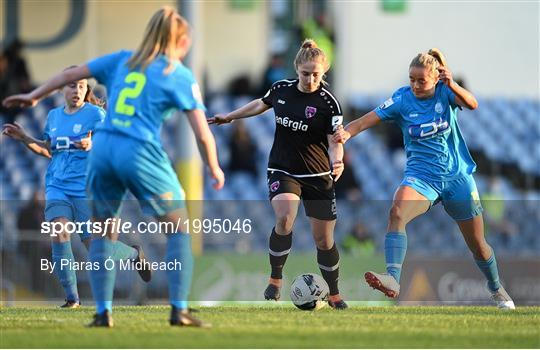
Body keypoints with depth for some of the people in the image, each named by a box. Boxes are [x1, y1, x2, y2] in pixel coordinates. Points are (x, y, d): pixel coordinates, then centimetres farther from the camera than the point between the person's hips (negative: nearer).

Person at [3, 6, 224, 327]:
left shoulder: (122, 60, 16)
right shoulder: (180, 76, 4)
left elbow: (71, 74, 21)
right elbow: (203, 134, 0)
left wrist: (34, 96, 34)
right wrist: (214, 169, 15)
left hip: (103, 148, 4)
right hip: (142, 155, -4)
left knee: (103, 233, 16)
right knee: (180, 228, 8)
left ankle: (103, 312, 10)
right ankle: (179, 310, 1)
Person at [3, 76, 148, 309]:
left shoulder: (95, 114, -4)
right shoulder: (54, 115, 13)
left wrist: (91, 146, -33)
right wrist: (25, 139, 9)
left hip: (85, 187, -4)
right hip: (57, 185, 4)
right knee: (58, 232, -21)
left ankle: (135, 254, 31)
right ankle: (72, 297, -13)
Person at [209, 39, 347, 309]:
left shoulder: (328, 103, -12)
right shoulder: (281, 89, -2)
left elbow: (334, 143, -12)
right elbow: (261, 104, 20)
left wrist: (337, 163, -33)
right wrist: (230, 116, 29)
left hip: (318, 176, -1)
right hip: (283, 172, 1)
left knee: (324, 240, 5)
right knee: (284, 220, -27)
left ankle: (334, 295, 25)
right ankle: (275, 279, -9)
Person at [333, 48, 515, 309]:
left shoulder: (445, 92, -7)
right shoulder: (402, 99, -7)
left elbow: (472, 104, -26)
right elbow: (366, 121, -15)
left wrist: (452, 86, -45)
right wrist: (347, 133, -36)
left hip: (457, 176, 1)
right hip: (422, 176, 0)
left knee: (477, 244, 12)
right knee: (397, 212, -33)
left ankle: (497, 290, 39)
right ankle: (392, 279, -46)